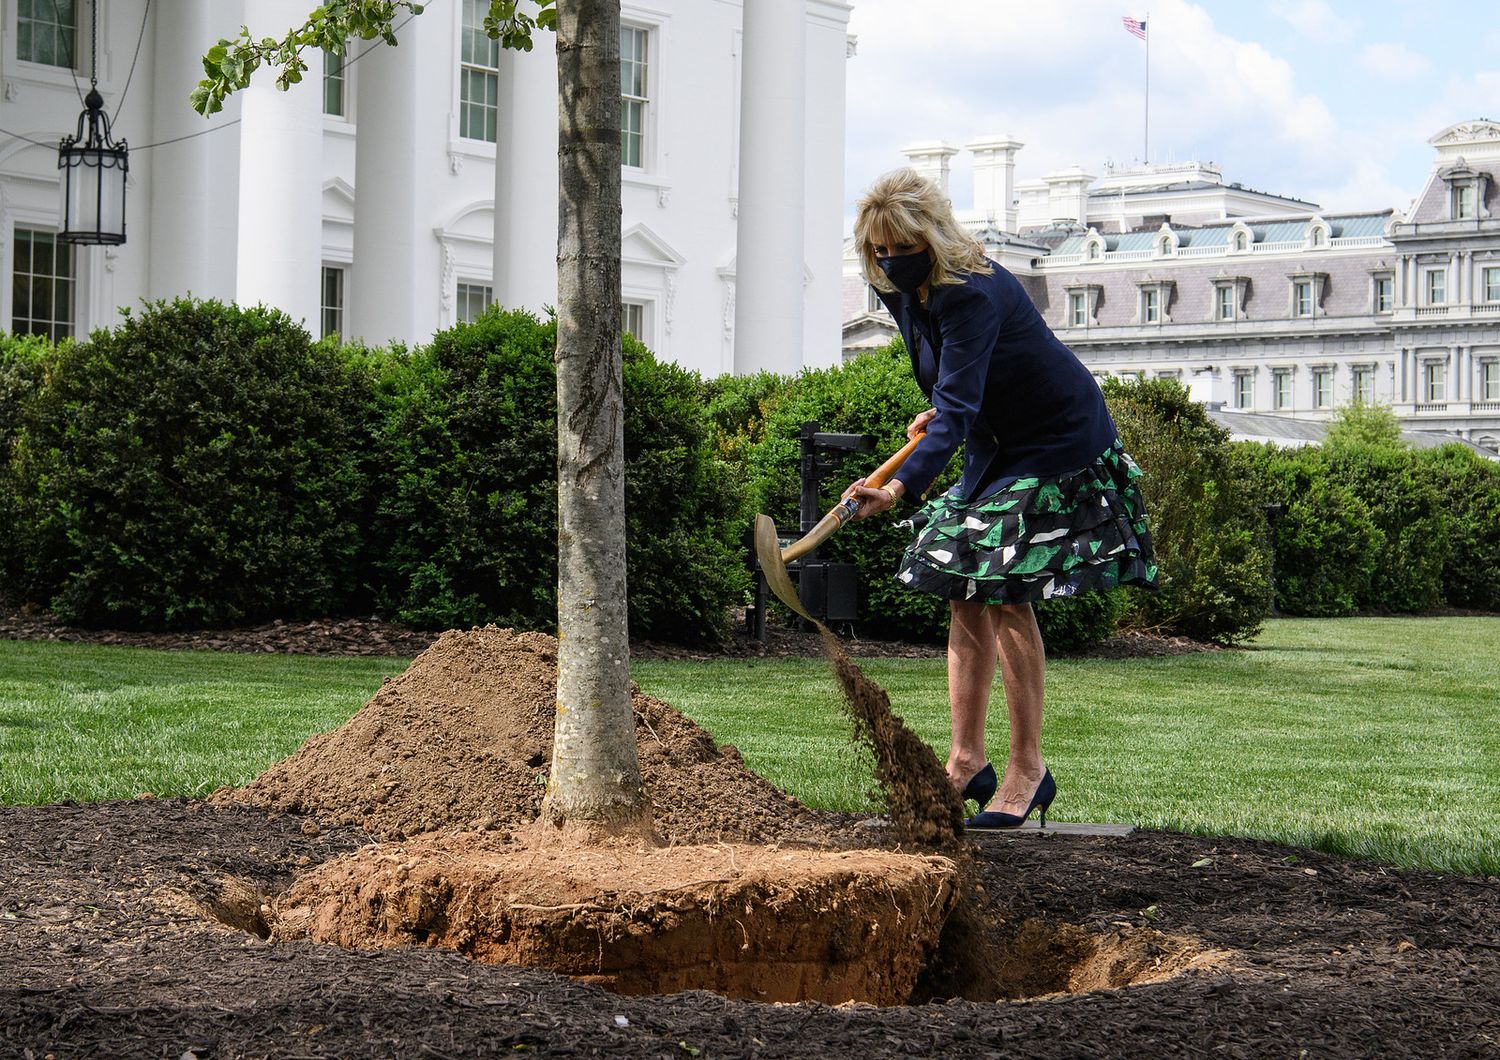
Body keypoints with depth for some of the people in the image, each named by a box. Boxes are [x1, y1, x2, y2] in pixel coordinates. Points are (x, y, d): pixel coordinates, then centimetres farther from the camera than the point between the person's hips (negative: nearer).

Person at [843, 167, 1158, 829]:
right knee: (964, 596, 5)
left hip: (1059, 444, -9)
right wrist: (936, 413, 16)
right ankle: (967, 763, 10)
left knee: (1005, 594, -17)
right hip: (993, 445, 9)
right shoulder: (902, 290, -4)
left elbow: (957, 407, -41)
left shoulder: (972, 296, -31)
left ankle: (1028, 770, -9)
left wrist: (899, 488, -52)